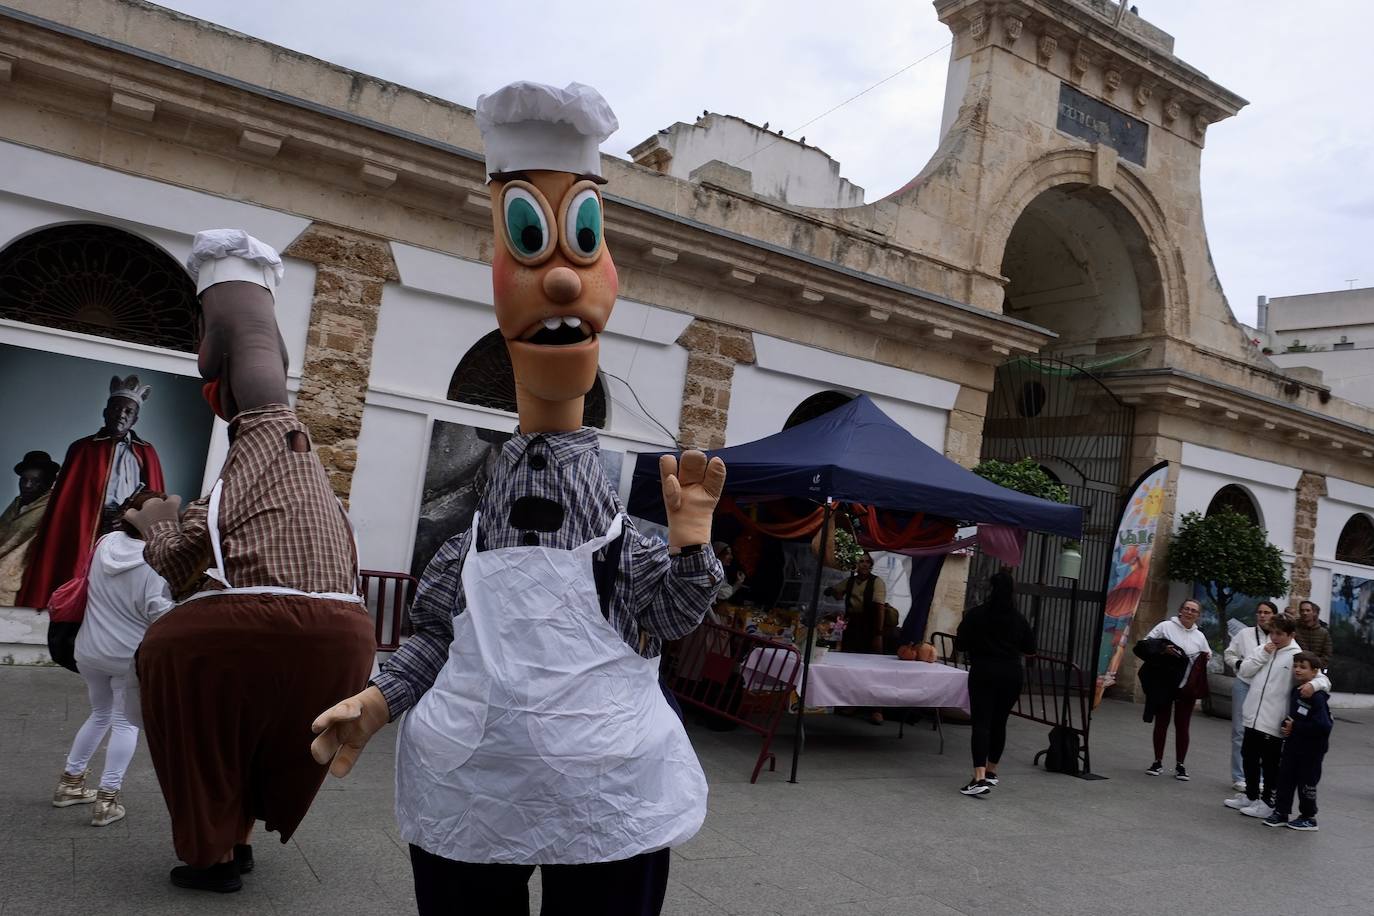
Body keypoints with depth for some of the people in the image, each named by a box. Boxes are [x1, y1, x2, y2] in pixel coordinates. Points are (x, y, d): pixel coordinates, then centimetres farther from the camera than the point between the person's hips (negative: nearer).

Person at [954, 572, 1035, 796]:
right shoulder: (1019, 619, 2)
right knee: (999, 723, 15)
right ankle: (991, 772, 27)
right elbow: (1030, 649, 9)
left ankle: (980, 778, -19)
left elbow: (960, 645, -5)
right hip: (1011, 675, 3)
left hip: (983, 673, -3)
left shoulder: (975, 615, -7)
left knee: (981, 723, -6)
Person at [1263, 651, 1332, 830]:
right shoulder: (1296, 691, 7)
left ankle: (1309, 817, 22)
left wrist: (1295, 727, -19)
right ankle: (1281, 813, 16)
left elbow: (1323, 726, -26)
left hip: (1311, 749, -7)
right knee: (1285, 777, 7)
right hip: (1293, 745, 7)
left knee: (1306, 783, 5)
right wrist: (1286, 724, -1)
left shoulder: (1317, 697, -19)